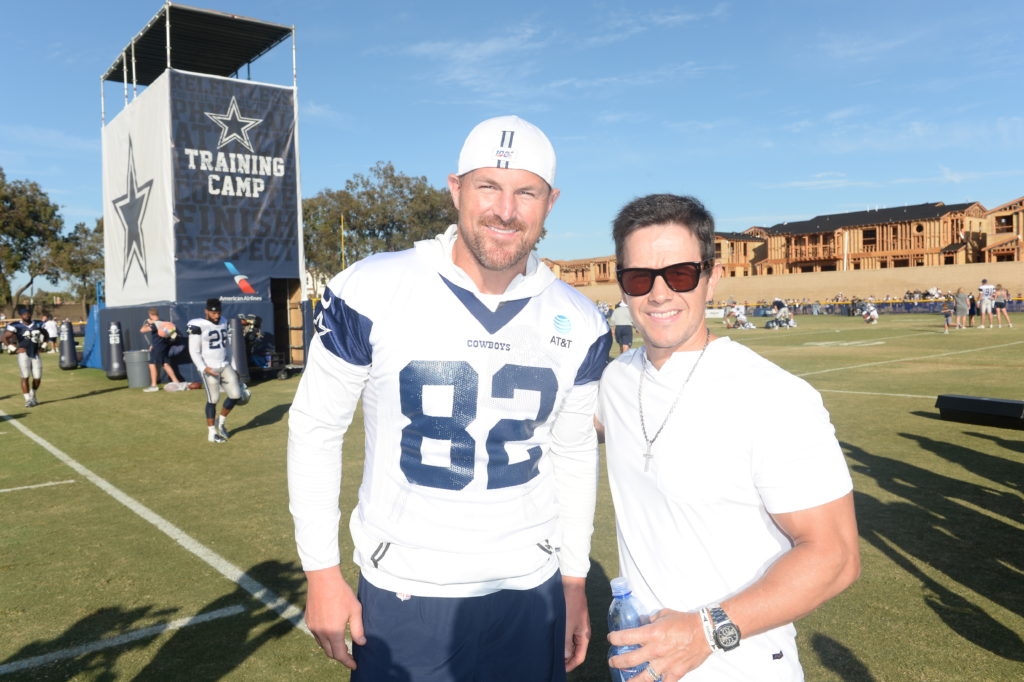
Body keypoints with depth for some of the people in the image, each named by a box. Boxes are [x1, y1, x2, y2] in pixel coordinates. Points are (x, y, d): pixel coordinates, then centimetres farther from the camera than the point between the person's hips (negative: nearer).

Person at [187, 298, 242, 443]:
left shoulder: (222, 324, 10)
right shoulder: (198, 326, -11)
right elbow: (194, 351, -11)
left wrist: (233, 367, 17)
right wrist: (204, 368, -22)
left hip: (224, 366, 6)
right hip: (209, 368, -6)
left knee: (236, 395, 0)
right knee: (213, 400, -1)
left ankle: (221, 421, 23)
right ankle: (211, 433, 13)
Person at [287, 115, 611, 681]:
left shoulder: (579, 325, -3)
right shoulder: (372, 294, -14)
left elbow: (573, 453, 8)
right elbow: (315, 428, -4)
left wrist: (574, 578, 10)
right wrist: (322, 572, -3)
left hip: (530, 595, 3)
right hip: (402, 593, -2)